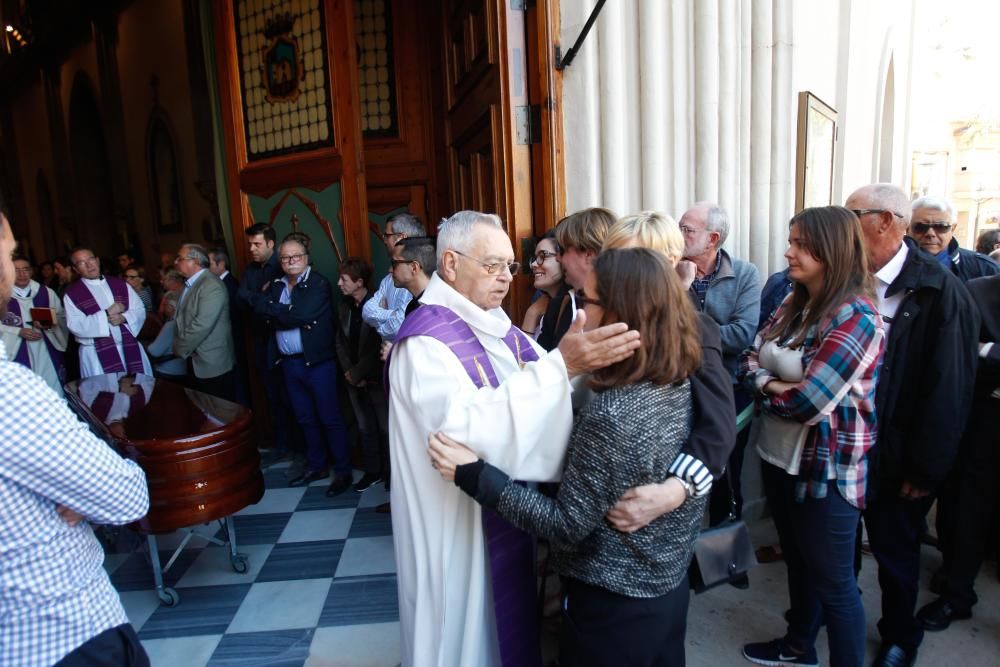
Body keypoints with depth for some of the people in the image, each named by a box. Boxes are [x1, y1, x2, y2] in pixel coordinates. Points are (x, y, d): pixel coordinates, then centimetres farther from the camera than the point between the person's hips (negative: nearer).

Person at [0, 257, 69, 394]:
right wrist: (19, 332, -15)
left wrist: (49, 324, -12)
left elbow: (62, 318, 8)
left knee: (55, 393, 6)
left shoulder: (47, 292, 7)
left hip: (48, 355, 2)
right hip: (19, 356, -2)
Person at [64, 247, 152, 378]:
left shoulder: (120, 284, 10)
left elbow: (140, 310, 8)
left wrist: (124, 318, -12)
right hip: (98, 353, -3)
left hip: (129, 347, 3)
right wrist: (106, 314, -15)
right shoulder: (72, 293, 1)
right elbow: (75, 326, -9)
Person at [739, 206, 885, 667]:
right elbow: (749, 361, 2)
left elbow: (808, 402, -27)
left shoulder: (855, 318, -21)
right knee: (797, 559, 25)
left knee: (833, 580, 10)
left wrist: (765, 386, -9)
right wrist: (775, 384, -19)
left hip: (826, 471, -8)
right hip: (778, 457, 8)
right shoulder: (792, 304, 4)